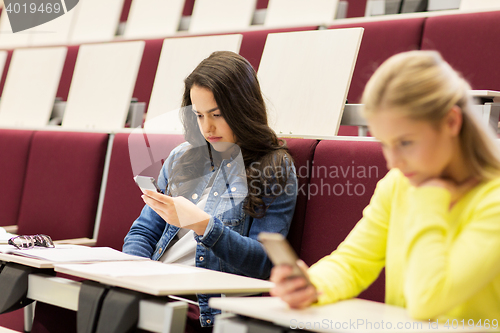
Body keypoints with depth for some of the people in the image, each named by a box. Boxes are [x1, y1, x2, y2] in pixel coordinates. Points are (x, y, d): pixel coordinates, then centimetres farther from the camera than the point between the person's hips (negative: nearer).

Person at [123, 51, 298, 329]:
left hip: (210, 305, -5)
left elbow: (263, 262, -5)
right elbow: (144, 231, 19)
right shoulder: (183, 157, 16)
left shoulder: (275, 169, 1)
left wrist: (202, 224, -19)